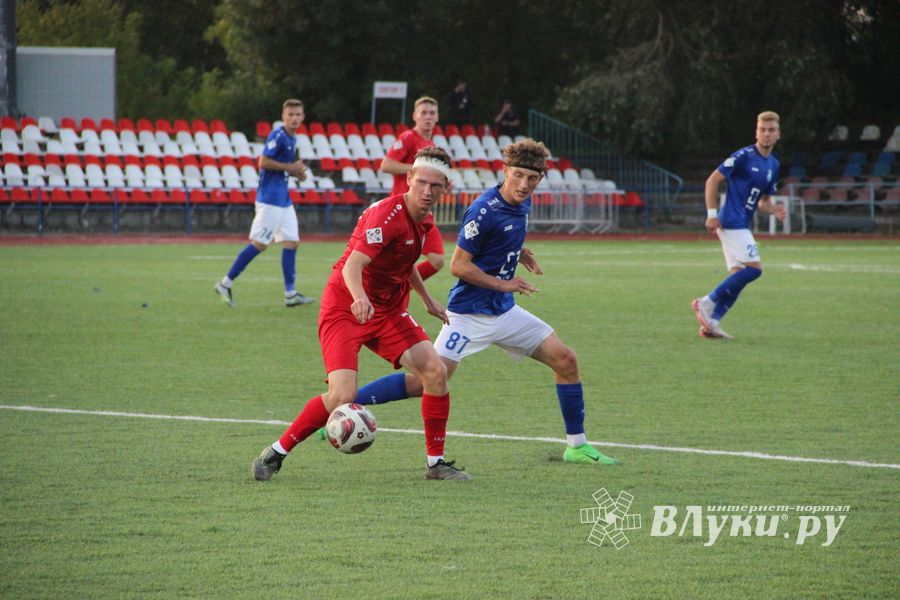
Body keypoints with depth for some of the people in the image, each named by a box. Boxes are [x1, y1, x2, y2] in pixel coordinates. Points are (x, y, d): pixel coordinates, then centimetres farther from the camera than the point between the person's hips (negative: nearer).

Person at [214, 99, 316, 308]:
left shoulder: (292, 138, 15)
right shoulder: (277, 136, -13)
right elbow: (263, 163, -21)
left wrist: (296, 172, 7)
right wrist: (291, 167, -17)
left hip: (283, 200, 9)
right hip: (270, 198, -9)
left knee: (291, 242, 5)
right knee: (260, 243, -8)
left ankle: (290, 294, 7)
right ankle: (225, 284, -2)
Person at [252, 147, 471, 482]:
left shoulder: (421, 217, 5)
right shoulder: (387, 214, -23)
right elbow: (353, 265, -37)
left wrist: (427, 300, 33)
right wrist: (360, 297, -56)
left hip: (388, 312, 8)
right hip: (344, 310, -8)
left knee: (435, 371, -10)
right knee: (342, 396, -22)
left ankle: (436, 462, 3)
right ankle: (276, 453, -2)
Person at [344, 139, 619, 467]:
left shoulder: (523, 204, 5)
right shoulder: (484, 210, -20)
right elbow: (459, 265, -18)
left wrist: (518, 251, 8)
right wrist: (503, 284, -18)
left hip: (505, 311, 8)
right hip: (470, 313, -8)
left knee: (566, 360, 4)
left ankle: (577, 446, 15)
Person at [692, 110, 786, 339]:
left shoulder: (773, 165, 15)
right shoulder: (744, 156, -10)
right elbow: (713, 180, -9)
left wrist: (773, 209, -1)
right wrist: (712, 214, -14)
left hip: (742, 225, 9)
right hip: (731, 223, -9)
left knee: (739, 277, 4)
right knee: (754, 268, -16)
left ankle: (711, 322, 4)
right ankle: (707, 303, -11)